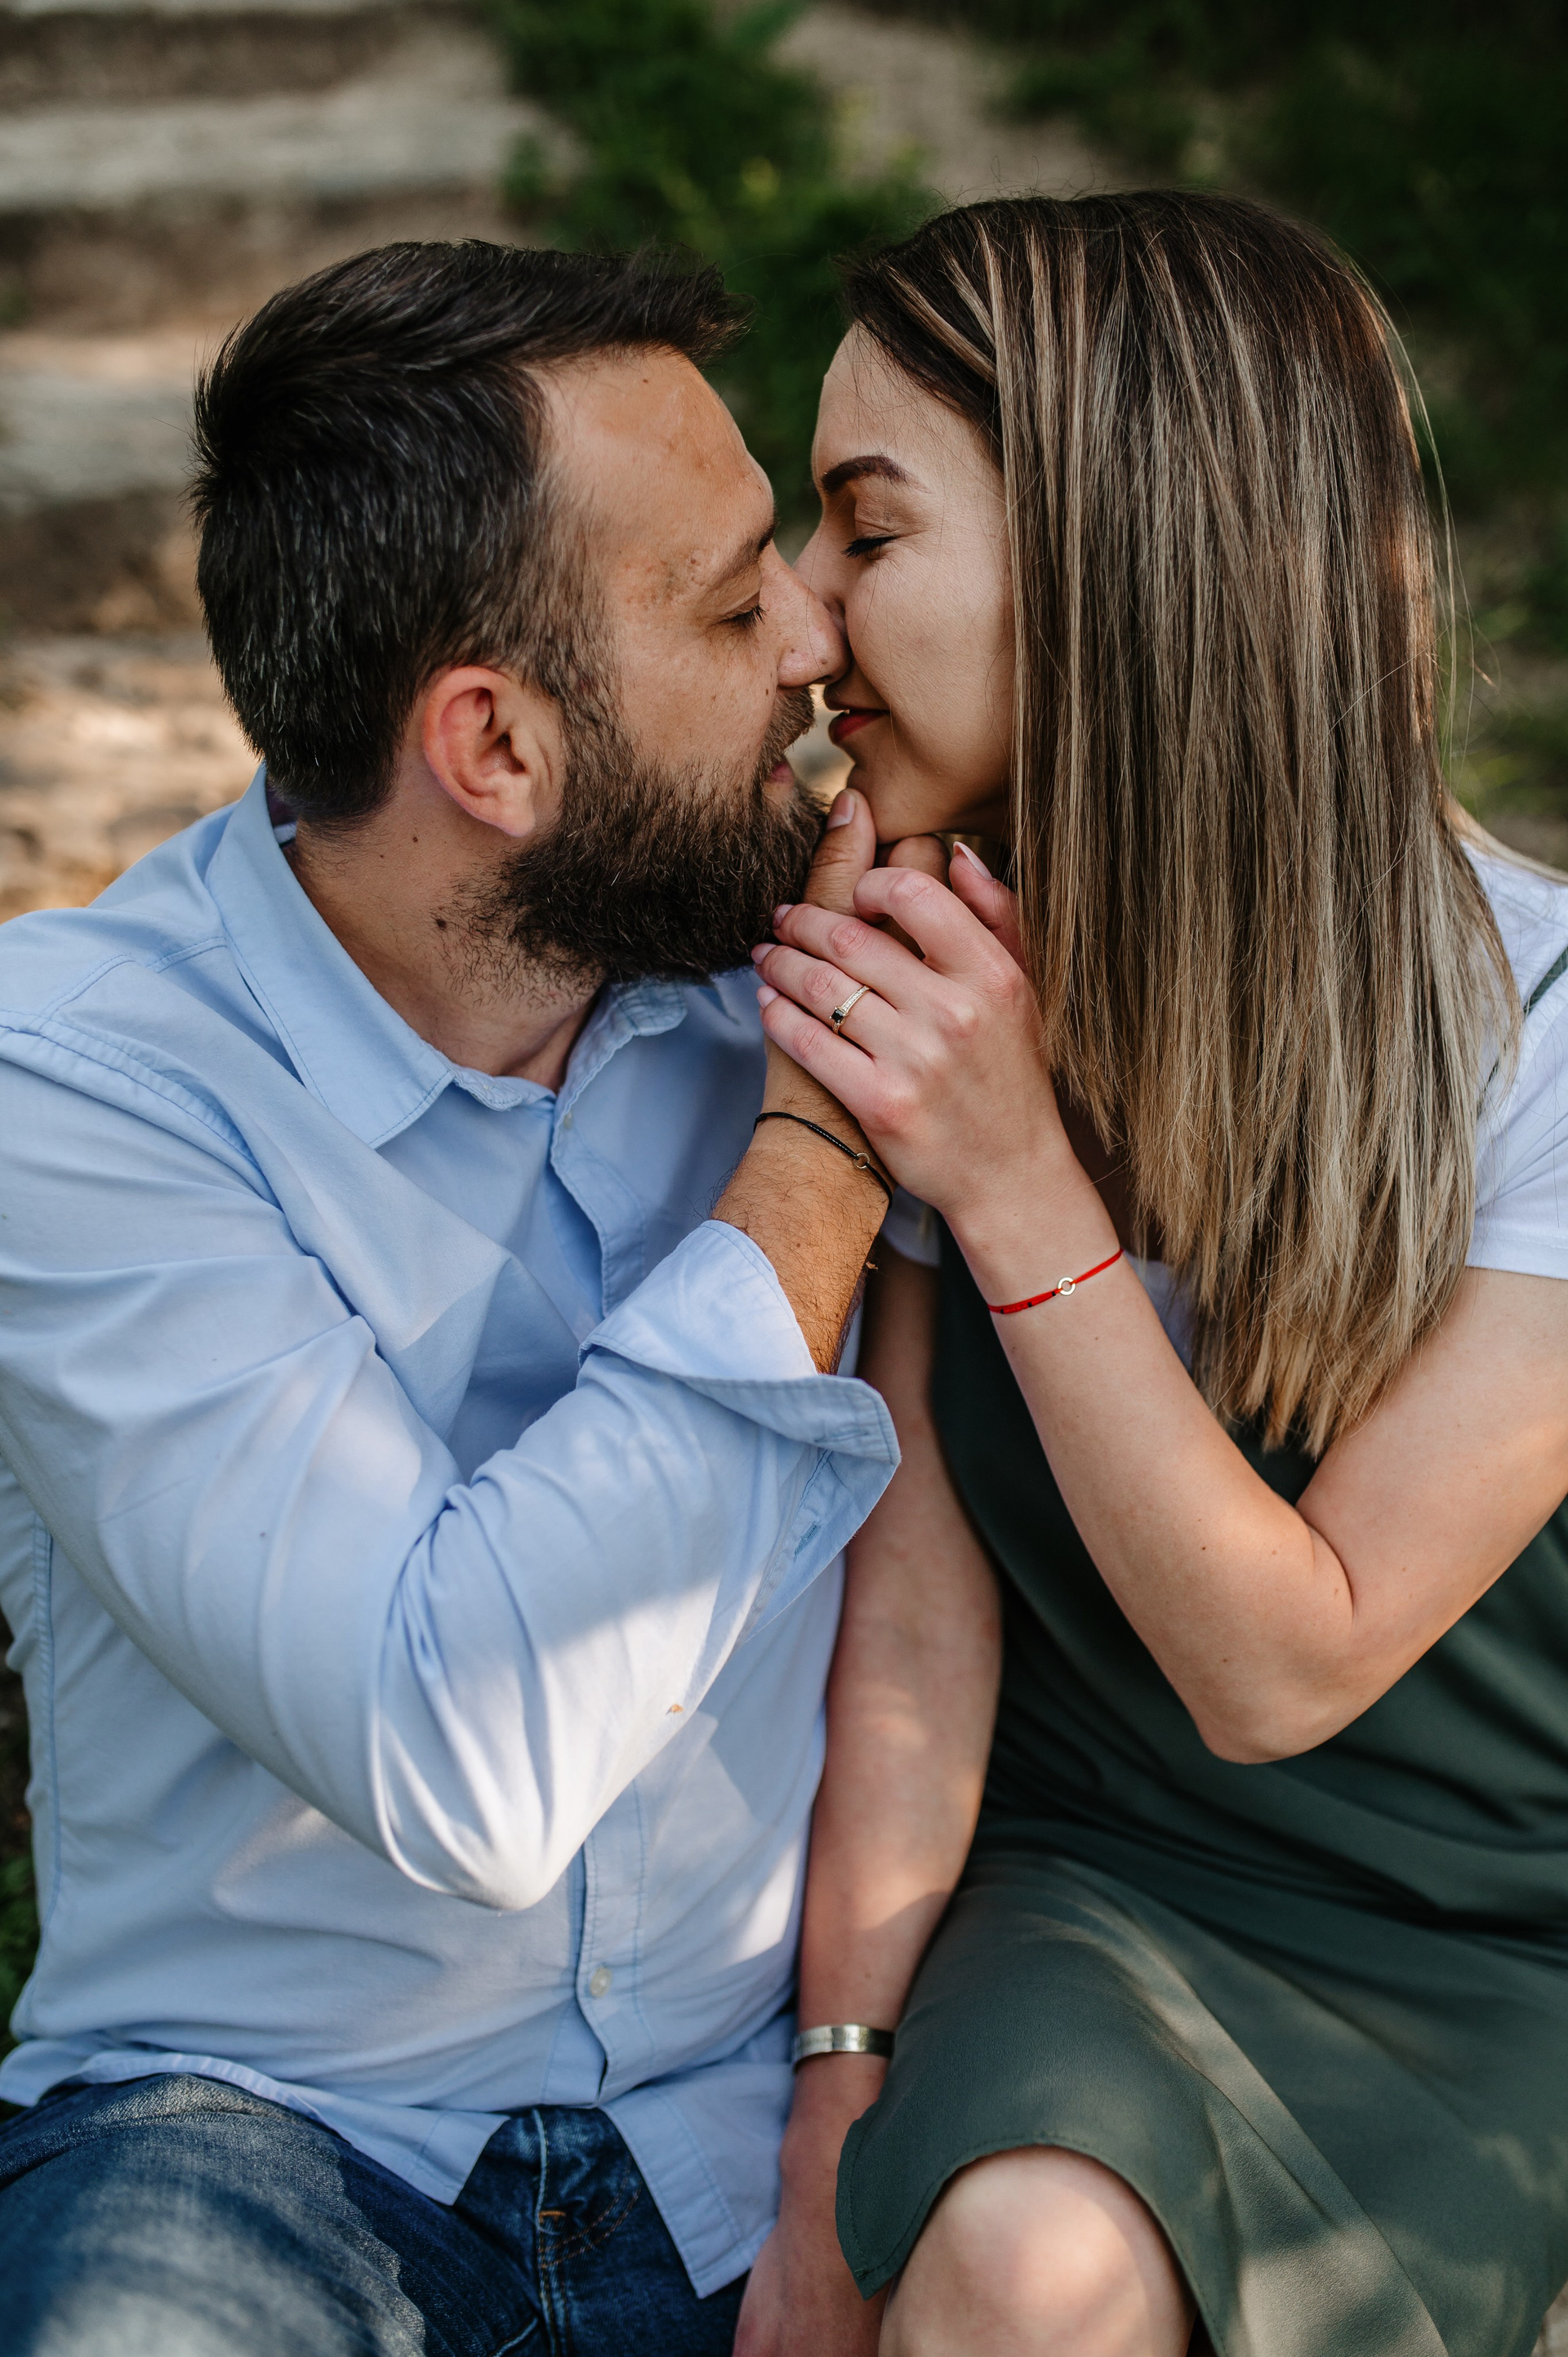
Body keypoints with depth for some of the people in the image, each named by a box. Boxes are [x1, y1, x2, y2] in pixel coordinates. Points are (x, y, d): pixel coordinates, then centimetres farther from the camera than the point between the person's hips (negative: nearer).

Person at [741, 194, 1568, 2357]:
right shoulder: (958, 978, -6)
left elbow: (1285, 1665, -18)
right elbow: (917, 1614, -4)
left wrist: (1017, 1192, -27)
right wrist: (839, 2091, -8)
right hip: (1083, 1879, 3)